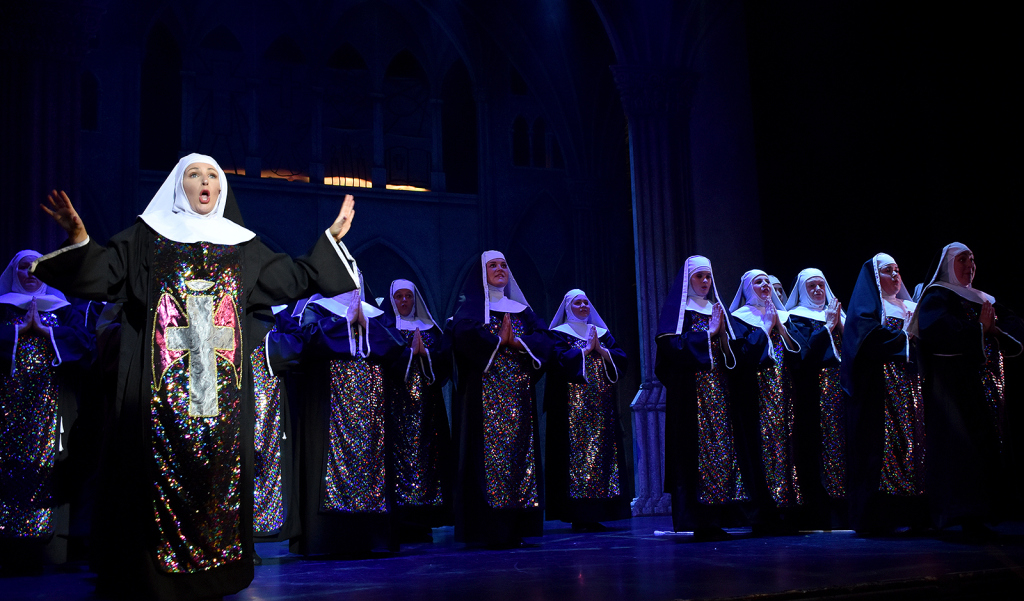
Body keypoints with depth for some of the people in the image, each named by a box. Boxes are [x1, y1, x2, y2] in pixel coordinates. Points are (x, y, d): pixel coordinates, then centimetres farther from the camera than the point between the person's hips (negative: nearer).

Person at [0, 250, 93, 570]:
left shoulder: (62, 311, 15)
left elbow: (86, 343, -1)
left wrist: (44, 330, -5)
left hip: (48, 405, 0)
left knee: (44, 467, -5)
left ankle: (40, 549, 0)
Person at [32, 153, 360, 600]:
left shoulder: (242, 246, 16)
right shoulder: (146, 237, 9)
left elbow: (294, 279, 17)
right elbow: (101, 275, -2)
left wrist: (331, 239, 11)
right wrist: (79, 239, -21)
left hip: (223, 384, 3)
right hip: (163, 381, -2)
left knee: (221, 470, 1)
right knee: (162, 467, -4)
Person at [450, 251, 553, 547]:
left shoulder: (521, 308, 21)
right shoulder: (471, 307, 8)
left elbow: (545, 337, 6)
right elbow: (463, 332, -13)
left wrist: (518, 342, -10)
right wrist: (498, 340, -8)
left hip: (519, 395, 4)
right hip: (485, 394, -4)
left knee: (519, 452, -1)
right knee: (488, 454, -11)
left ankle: (516, 528, 2)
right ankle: (489, 530, -10)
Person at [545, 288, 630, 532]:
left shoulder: (602, 333, 18)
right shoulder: (559, 334, 5)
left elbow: (620, 359, 8)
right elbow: (561, 360, -12)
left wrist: (599, 349, -6)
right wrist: (586, 348, -8)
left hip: (602, 405, 5)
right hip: (574, 404, -4)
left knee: (603, 452, -1)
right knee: (577, 454, -9)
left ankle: (596, 514, 2)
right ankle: (578, 516, -7)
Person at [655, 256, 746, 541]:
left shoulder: (717, 309, 21)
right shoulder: (677, 310, 2)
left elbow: (730, 351, 19)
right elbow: (672, 347, -13)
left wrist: (721, 332, 1)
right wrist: (707, 333, -12)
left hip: (719, 392, 6)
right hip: (691, 393, -6)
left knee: (721, 448, 1)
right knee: (694, 451, -10)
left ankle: (715, 519, 5)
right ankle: (696, 522, -8)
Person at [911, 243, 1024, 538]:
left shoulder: (983, 300, 22)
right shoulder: (936, 297, 0)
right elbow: (936, 330, -20)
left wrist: (994, 328, -9)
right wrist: (979, 329, -13)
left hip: (988, 384, 7)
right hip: (954, 384, -7)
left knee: (989, 444, 3)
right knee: (962, 445, -13)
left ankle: (978, 515, 6)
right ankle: (966, 516, -15)